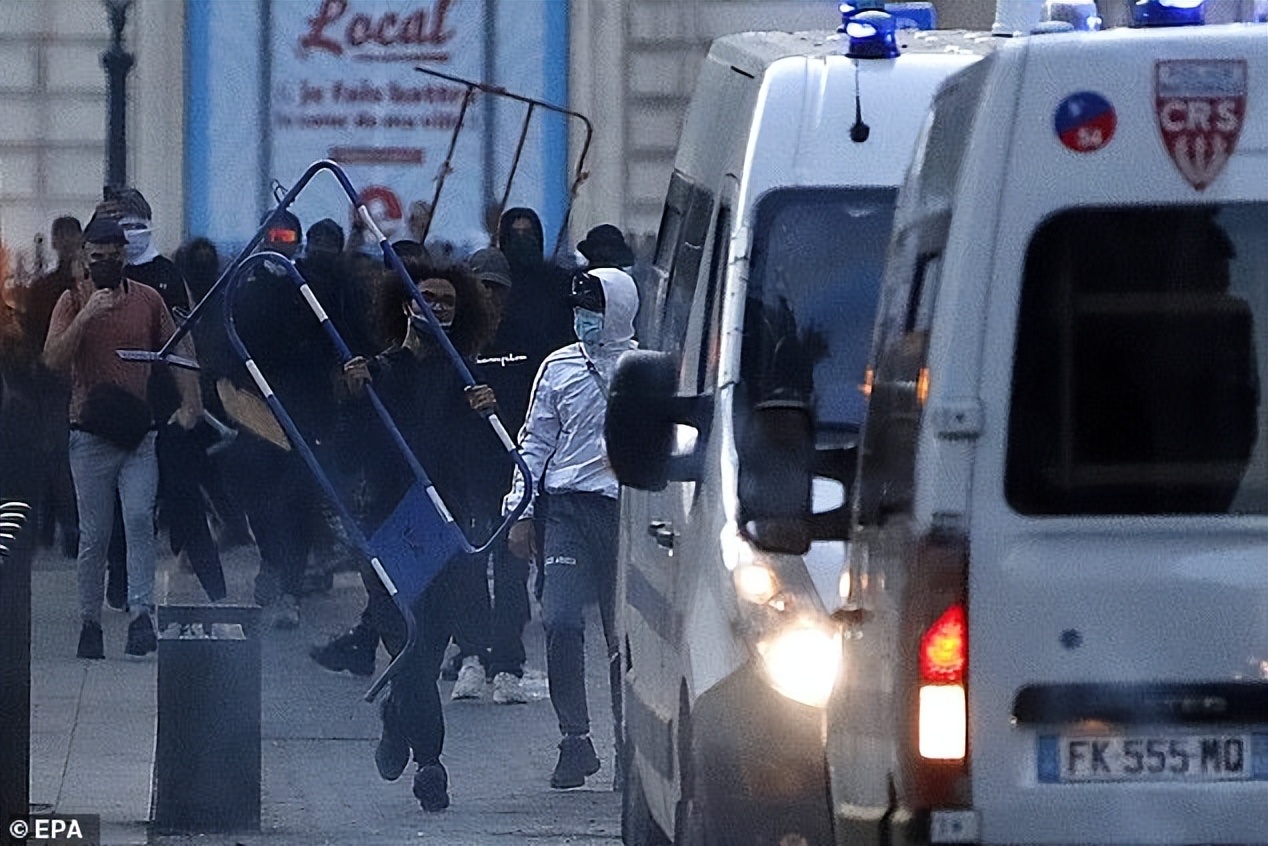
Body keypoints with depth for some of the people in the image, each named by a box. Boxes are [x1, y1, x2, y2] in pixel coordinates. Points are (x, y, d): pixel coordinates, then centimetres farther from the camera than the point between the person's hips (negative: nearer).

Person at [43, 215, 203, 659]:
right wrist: (85, 317, -21)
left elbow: (177, 352, 16)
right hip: (90, 434, -1)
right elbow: (53, 360, -10)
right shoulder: (73, 301, 2)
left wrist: (190, 402, 4)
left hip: (138, 433, 1)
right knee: (94, 534, 1)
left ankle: (142, 616, -19)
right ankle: (90, 622, 11)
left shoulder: (148, 299, 7)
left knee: (139, 518, -16)